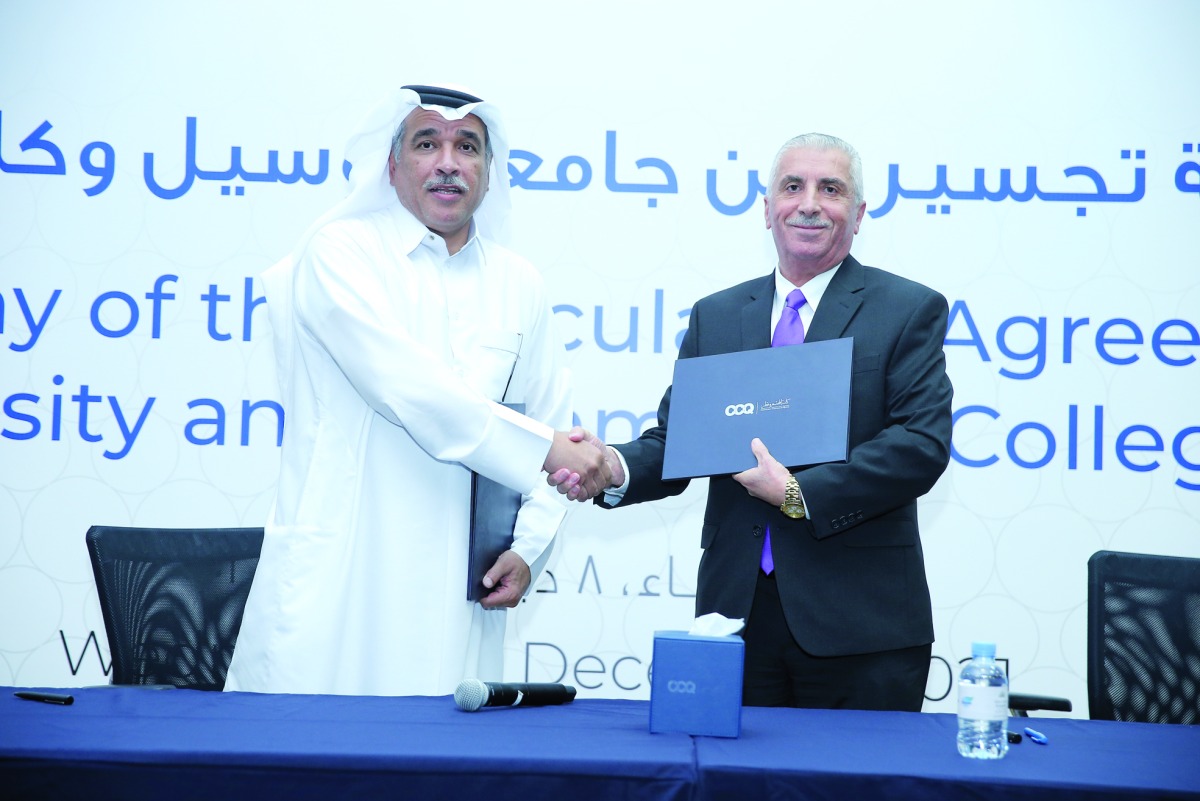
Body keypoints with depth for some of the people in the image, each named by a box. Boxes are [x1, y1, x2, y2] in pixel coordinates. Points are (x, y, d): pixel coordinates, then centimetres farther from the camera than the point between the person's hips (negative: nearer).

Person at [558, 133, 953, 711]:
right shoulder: (714, 316, 14)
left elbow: (923, 443, -10)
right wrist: (617, 469, -12)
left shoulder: (910, 310, 2)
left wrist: (800, 493, -17)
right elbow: (675, 439, 10)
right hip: (737, 613, 3)